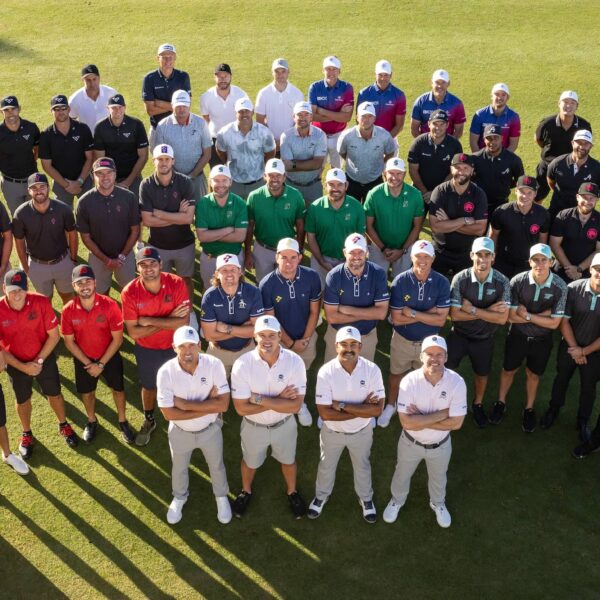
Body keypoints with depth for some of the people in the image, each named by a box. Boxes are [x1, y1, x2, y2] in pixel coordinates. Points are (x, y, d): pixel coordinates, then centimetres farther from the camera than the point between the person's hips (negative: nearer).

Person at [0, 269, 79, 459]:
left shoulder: (41, 302, -24)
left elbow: (54, 335, -14)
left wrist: (39, 360, -16)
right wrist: (23, 367, -16)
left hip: (45, 358, 0)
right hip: (16, 363, 0)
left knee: (54, 394, 18)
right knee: (22, 400, 21)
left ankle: (63, 425, 46)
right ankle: (27, 434, 46)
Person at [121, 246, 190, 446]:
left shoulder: (177, 283, -25)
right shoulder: (130, 292, -24)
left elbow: (183, 322, -29)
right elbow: (133, 332, -23)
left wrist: (149, 320, -30)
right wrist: (168, 320, -28)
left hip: (175, 346, -1)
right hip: (146, 349, 1)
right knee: (148, 386, 24)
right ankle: (149, 421, 52)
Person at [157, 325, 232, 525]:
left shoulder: (214, 364, -27)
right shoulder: (166, 372, -27)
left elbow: (223, 404, -28)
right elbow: (168, 413, -25)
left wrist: (186, 404, -30)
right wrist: (208, 406, -27)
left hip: (210, 429, 0)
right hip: (180, 432, 0)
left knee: (216, 466, 25)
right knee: (179, 468, 27)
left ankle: (221, 497, 55)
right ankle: (179, 498, 57)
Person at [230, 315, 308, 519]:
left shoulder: (294, 362, -26)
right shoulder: (242, 365, -28)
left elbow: (295, 405, -26)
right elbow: (242, 408, -25)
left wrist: (259, 399, -31)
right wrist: (278, 400, -28)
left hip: (284, 425, 1)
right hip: (253, 426, 0)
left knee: (288, 460, 27)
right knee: (250, 462, 27)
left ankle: (292, 492, 57)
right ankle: (246, 491, 59)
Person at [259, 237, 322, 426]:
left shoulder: (311, 277, -20)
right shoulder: (266, 284, -25)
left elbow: (314, 311, -8)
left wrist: (305, 339, -11)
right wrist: (291, 343, -12)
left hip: (307, 337, 2)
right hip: (280, 340, -2)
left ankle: (299, 403, 49)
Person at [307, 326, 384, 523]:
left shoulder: (372, 370, -23)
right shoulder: (326, 372, -26)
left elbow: (377, 410, -26)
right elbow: (325, 413, -26)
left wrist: (342, 405, -30)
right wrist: (361, 409, -27)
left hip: (362, 432, 1)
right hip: (332, 432, 0)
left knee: (362, 467, 26)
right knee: (326, 466, 25)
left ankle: (365, 498, 54)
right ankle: (321, 496, 54)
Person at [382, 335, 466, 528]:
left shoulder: (457, 382, -27)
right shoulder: (409, 381, -29)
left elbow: (456, 423, -25)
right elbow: (407, 422, -32)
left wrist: (420, 420, -27)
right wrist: (441, 414, -32)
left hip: (440, 445, 1)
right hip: (410, 442, -1)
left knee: (438, 478, 29)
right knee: (402, 475, 27)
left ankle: (438, 503, 61)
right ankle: (397, 500, 58)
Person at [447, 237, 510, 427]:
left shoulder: (502, 282, -19)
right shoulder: (460, 279, -22)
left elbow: (502, 318, -21)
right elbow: (454, 315, -21)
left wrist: (473, 309, -25)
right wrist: (487, 311, -25)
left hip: (484, 338, 2)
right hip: (459, 335, -1)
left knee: (482, 373, 22)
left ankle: (478, 404, 49)